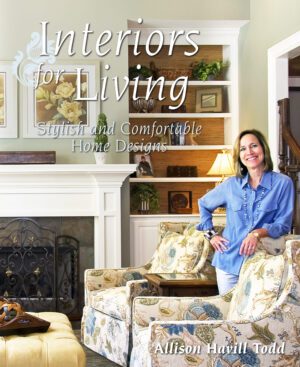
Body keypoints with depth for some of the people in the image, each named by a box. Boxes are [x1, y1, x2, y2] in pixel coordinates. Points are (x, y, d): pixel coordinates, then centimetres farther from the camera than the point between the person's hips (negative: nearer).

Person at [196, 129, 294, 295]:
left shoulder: (283, 183, -5)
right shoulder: (231, 184, 4)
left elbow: (284, 223, -7)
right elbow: (204, 204, 20)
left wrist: (258, 233, -23)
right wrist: (211, 234, 10)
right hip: (229, 261, 2)